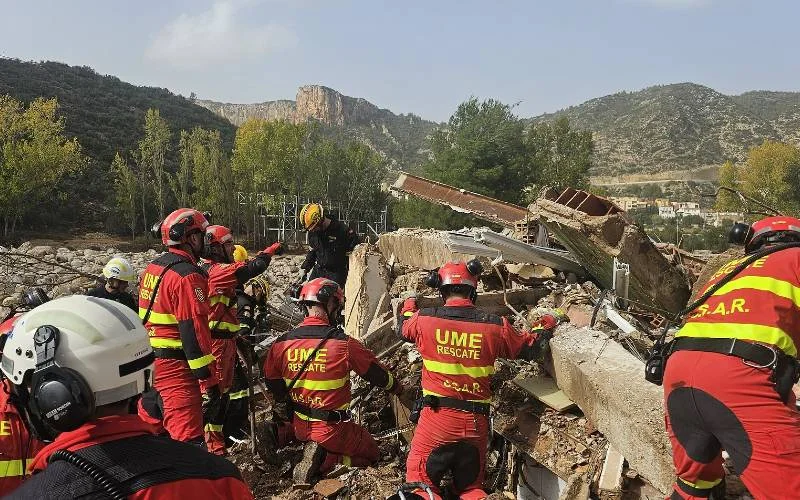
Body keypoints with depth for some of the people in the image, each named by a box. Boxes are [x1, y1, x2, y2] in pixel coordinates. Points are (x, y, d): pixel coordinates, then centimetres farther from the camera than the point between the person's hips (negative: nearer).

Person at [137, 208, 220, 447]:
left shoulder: (152, 268, 12)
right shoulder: (187, 276, -18)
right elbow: (195, 332, -22)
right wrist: (209, 383, -20)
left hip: (148, 363, 10)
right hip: (175, 367, -10)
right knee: (188, 439, -9)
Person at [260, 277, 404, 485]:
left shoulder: (282, 343, -7)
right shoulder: (344, 344, -19)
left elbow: (272, 382, 7)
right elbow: (376, 373, -6)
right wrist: (399, 388, 14)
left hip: (300, 425, 6)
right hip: (332, 430, -6)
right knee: (370, 454, 13)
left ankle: (280, 433, 9)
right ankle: (322, 459, -11)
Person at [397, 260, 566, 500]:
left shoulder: (424, 319, -6)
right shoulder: (495, 326, -4)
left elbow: (403, 327, 18)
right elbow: (530, 347, 12)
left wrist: (409, 304, 40)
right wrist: (548, 322, 31)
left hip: (437, 419, -2)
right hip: (476, 423, 2)